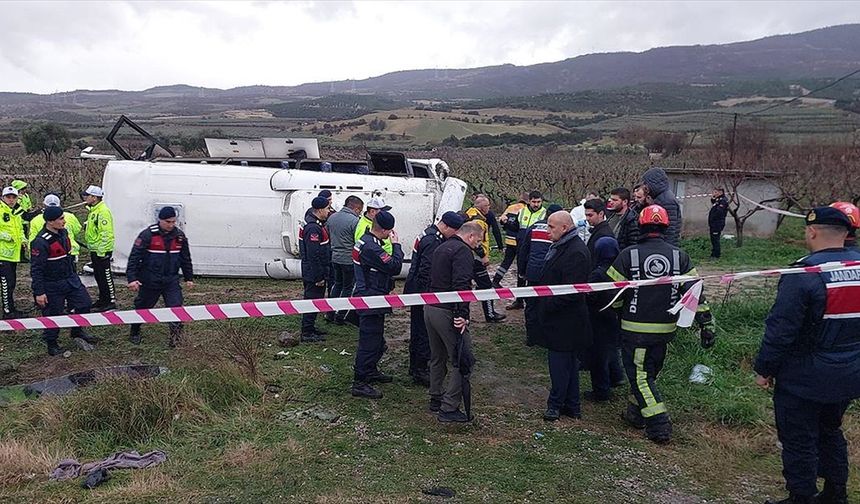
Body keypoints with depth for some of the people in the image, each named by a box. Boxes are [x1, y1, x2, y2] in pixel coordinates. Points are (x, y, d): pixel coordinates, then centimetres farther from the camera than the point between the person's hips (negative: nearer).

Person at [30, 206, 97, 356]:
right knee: (53, 315, 5)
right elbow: (36, 269, -22)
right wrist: (39, 292, -20)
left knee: (85, 303, 11)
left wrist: (74, 274, 23)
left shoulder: (63, 232, 1)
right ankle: (51, 344, 24)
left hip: (71, 280, 8)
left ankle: (77, 331, 33)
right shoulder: (41, 242, -25)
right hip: (52, 286, -8)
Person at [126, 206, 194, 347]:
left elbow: (186, 259, 13)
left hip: (171, 280, 3)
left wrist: (189, 278, 15)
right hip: (149, 281, -3)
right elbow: (134, 257, -14)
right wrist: (132, 278, -20)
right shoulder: (147, 235, -13)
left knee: (176, 306, -9)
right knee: (142, 307, 13)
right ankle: (134, 333, 34)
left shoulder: (180, 236, 1)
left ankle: (176, 335, 0)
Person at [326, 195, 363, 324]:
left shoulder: (332, 217, 6)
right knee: (348, 287, 7)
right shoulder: (355, 221, -18)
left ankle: (330, 313, 24)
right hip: (349, 259, -7)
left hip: (334, 258, 7)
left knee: (337, 284, 22)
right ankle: (340, 317, 12)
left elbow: (327, 236, 14)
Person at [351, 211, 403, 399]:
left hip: (368, 297, 11)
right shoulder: (371, 247, -25)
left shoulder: (365, 240, 10)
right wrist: (396, 244, -13)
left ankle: (371, 372, 39)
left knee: (376, 340, 23)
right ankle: (360, 384, 5)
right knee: (369, 342, -3)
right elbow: (395, 267, -24)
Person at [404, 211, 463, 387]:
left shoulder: (427, 235, 11)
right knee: (425, 333, -2)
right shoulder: (433, 242, -22)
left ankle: (416, 367, 31)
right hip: (422, 293, -11)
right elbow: (426, 273, -26)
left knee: (418, 331, 19)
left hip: (416, 292, 11)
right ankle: (420, 372, 7)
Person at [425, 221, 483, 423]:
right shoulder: (463, 251, -12)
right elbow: (461, 285, -24)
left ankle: (436, 399, 32)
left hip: (430, 308, 10)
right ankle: (449, 408, -3)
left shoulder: (441, 247, 18)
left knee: (437, 358, 21)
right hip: (447, 312, -10)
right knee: (462, 361, -3)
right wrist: (462, 314, -26)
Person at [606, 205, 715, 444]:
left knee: (639, 373, 4)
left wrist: (613, 312, 13)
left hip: (635, 328, -4)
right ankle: (638, 414, 32)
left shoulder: (629, 254, -10)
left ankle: (659, 425, -3)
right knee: (650, 370, 20)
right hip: (665, 328, 4)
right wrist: (706, 323, 2)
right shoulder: (679, 256, -2)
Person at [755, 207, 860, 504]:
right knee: (830, 431, 25)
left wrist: (764, 368, -9)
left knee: (799, 442, 8)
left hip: (804, 380, -7)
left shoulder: (804, 274, -22)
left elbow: (780, 329, -21)